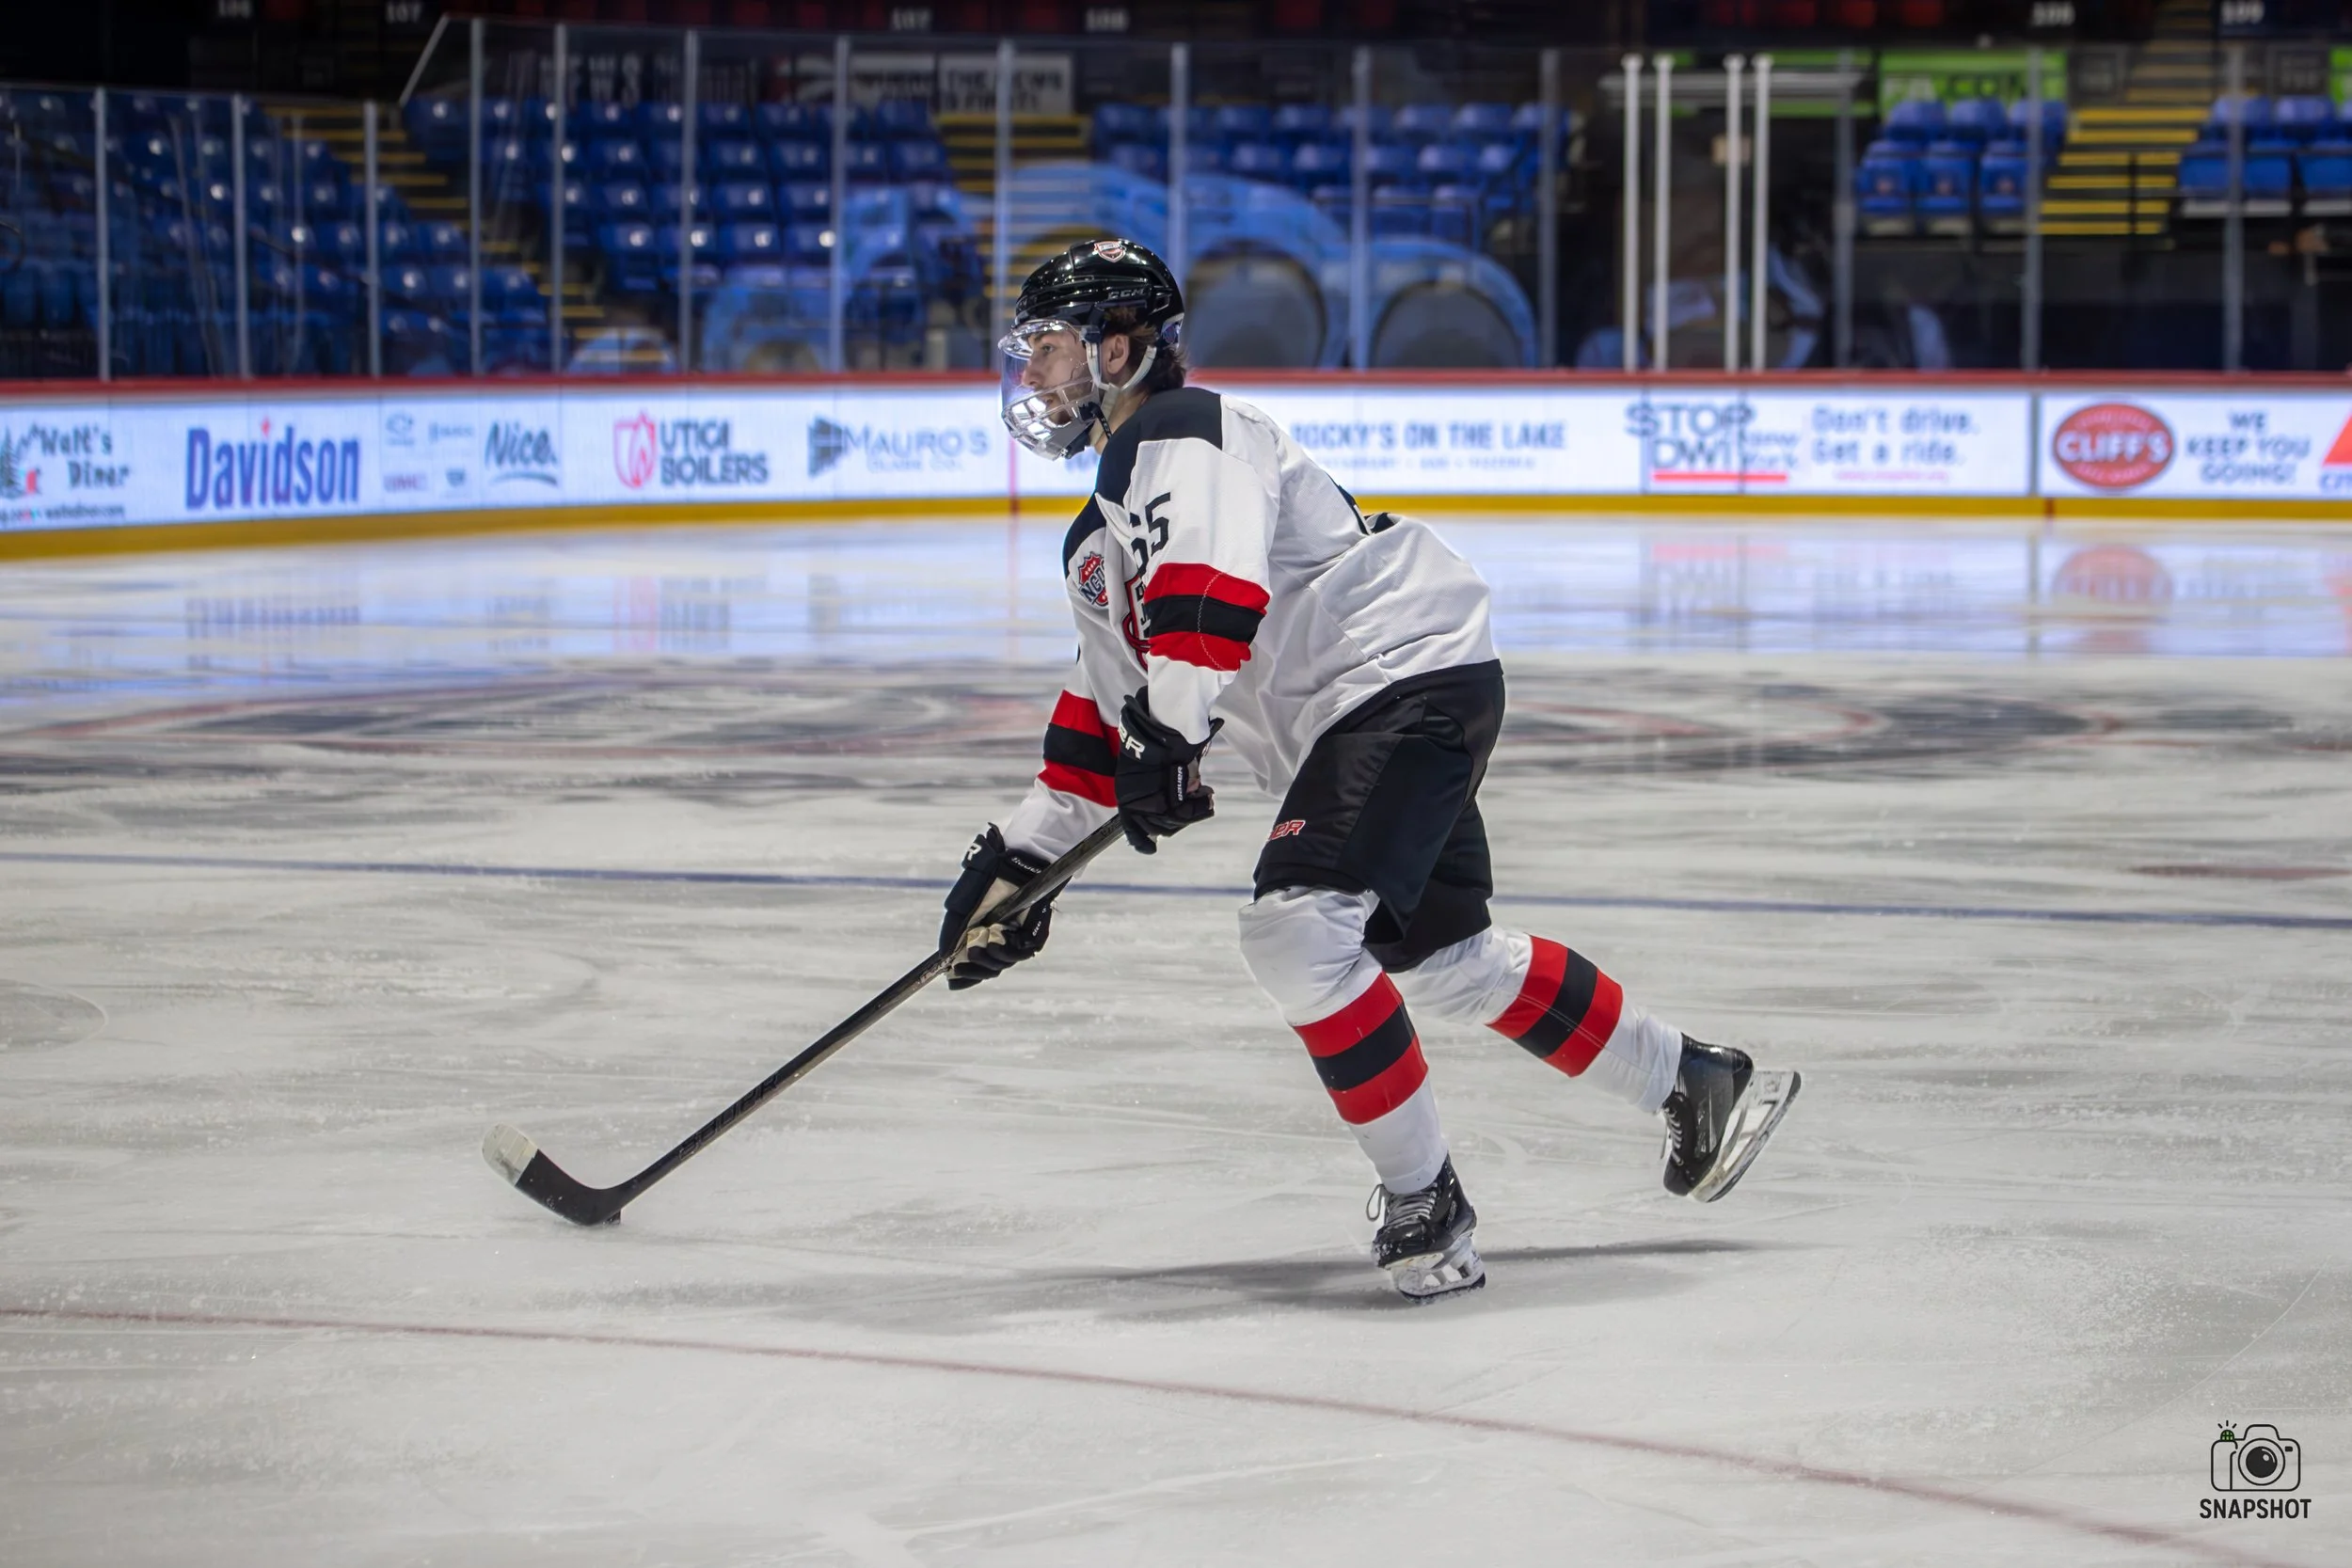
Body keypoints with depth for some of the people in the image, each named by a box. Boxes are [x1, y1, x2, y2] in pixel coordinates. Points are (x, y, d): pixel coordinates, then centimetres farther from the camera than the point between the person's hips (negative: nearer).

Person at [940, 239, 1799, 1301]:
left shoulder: (1177, 436, -10)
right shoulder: (1097, 540, 22)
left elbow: (1214, 578, -29)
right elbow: (1104, 712, 26)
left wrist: (1169, 736, -32)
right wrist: (1021, 857, 19)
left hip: (1411, 673, -11)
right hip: (1344, 726, 11)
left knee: (1298, 928, -23)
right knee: (1439, 960, 17)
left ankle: (1425, 1202, -15)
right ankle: (1695, 1085, 31)